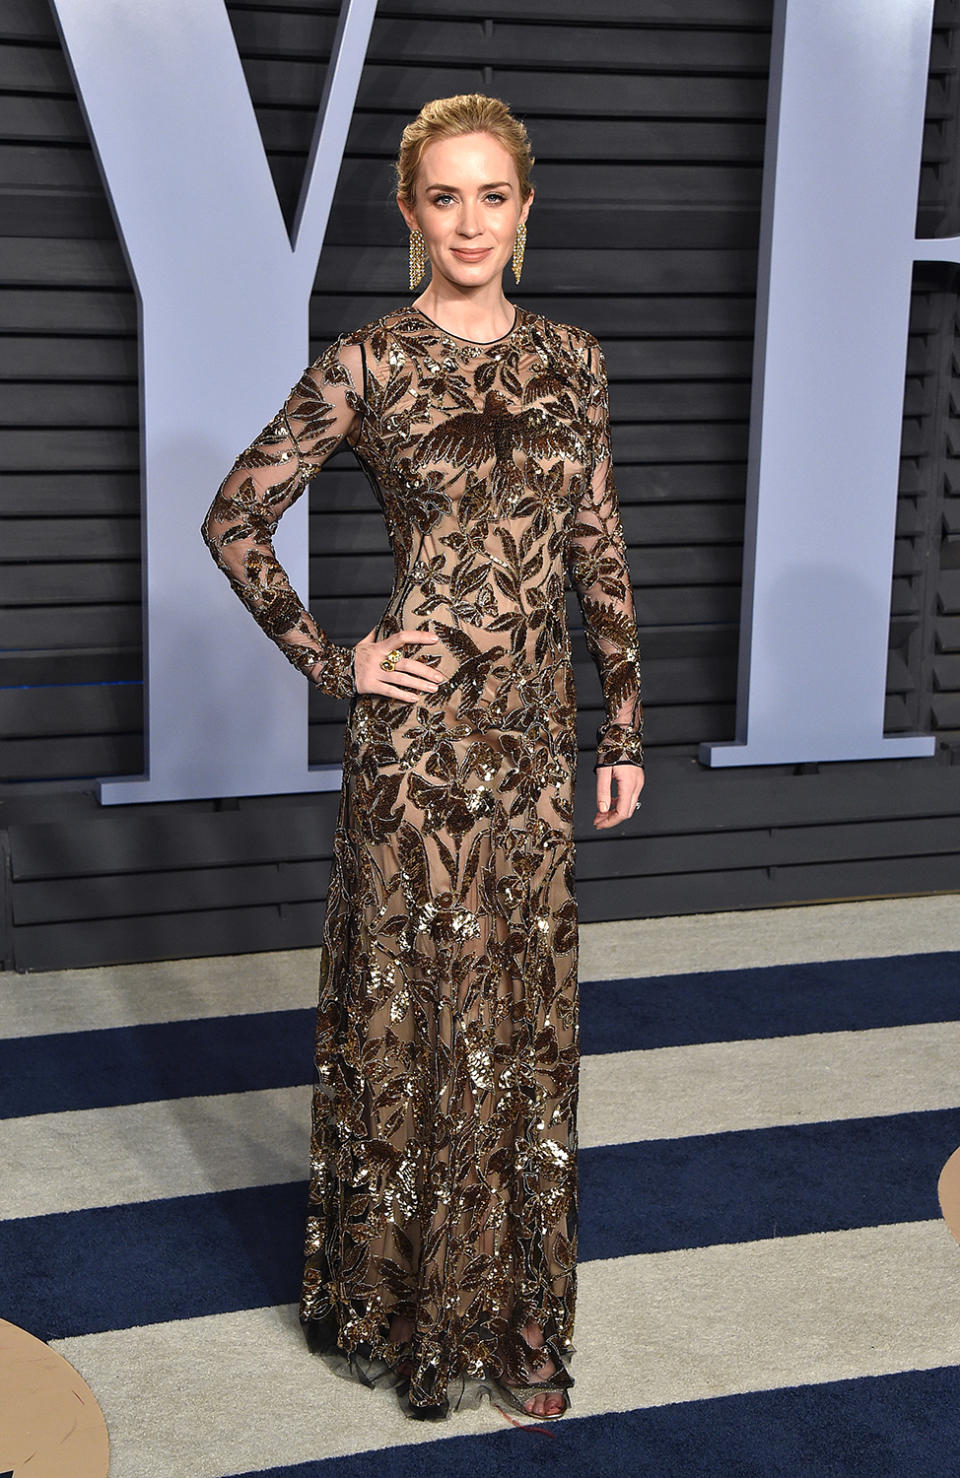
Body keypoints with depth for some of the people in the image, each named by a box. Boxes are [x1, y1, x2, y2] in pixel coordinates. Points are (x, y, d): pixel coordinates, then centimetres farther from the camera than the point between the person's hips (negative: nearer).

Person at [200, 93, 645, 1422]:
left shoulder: (572, 362, 6)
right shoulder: (367, 366, -6)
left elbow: (599, 551, 10)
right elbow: (235, 520, -1)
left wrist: (624, 726, 8)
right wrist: (330, 664, -4)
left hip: (538, 726, 4)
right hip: (417, 728, -4)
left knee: (527, 1010, 11)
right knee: (412, 1010, 5)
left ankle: (518, 1310, 26)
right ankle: (406, 1305, 24)